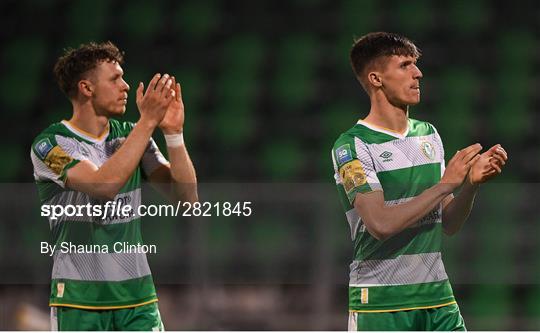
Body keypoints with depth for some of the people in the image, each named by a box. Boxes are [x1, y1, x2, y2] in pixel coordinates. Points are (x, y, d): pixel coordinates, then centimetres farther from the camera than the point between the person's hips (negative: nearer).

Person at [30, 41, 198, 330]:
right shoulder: (50, 143, -8)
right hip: (79, 299, -4)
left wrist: (173, 132, -12)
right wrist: (148, 122, -23)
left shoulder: (129, 135, 9)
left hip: (138, 296, 4)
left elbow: (186, 195, 2)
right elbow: (104, 185, -25)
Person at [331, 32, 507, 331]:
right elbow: (381, 224, -21)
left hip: (438, 297, 6)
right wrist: (446, 184, -16)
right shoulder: (351, 145, -9)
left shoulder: (429, 135, 14)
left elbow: (449, 224, 15)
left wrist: (472, 183, -4)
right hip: (380, 304, -6)